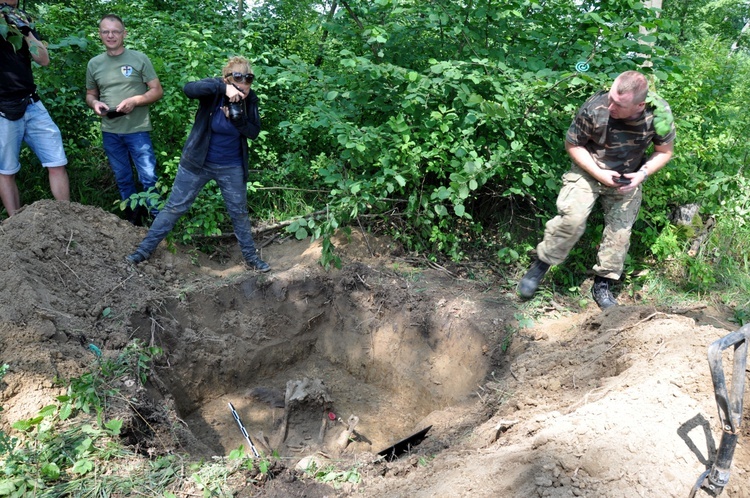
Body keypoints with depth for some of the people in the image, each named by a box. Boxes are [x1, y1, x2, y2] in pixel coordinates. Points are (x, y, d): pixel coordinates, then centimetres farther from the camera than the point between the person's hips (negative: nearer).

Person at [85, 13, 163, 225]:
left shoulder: (139, 59, -2)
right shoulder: (94, 64, 8)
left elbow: (157, 91, -2)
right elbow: (90, 95, 18)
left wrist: (134, 100, -17)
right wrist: (95, 104, -6)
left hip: (137, 130, -4)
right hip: (110, 132, 4)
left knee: (148, 177, -4)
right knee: (123, 179, 13)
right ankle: (134, 219, 27)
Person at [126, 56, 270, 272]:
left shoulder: (250, 100, -7)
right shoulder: (214, 89, -17)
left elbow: (254, 132, -8)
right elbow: (188, 89, -36)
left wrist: (238, 119, -26)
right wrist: (222, 88, -45)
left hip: (232, 169, 2)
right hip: (197, 163, -2)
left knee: (239, 213, 13)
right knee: (174, 207, 3)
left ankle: (251, 257, 28)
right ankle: (144, 250, 15)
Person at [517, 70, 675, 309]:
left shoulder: (659, 114, -23)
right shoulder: (594, 108, -30)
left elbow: (664, 151, -4)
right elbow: (573, 145, -13)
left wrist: (643, 173, -21)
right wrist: (599, 174, -21)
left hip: (627, 179, 3)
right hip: (589, 170, -2)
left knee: (620, 231, -1)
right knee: (572, 219, -22)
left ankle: (602, 284, 17)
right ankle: (540, 266, -3)